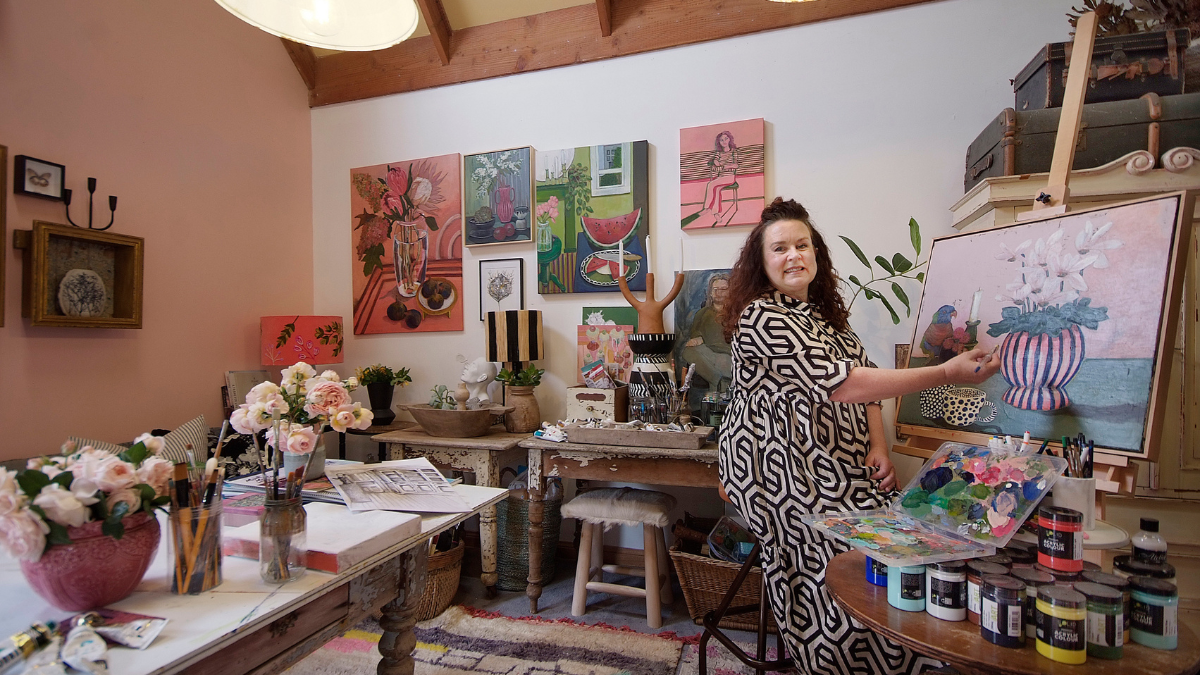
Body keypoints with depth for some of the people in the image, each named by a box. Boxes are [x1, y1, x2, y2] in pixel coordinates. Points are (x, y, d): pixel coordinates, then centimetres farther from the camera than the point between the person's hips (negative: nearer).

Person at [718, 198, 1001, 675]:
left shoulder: (822, 312, 17)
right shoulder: (760, 317, -12)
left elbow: (864, 381, 17)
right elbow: (841, 383, -20)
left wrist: (878, 449, 0)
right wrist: (946, 373, -19)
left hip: (838, 464, 7)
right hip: (785, 470, -7)